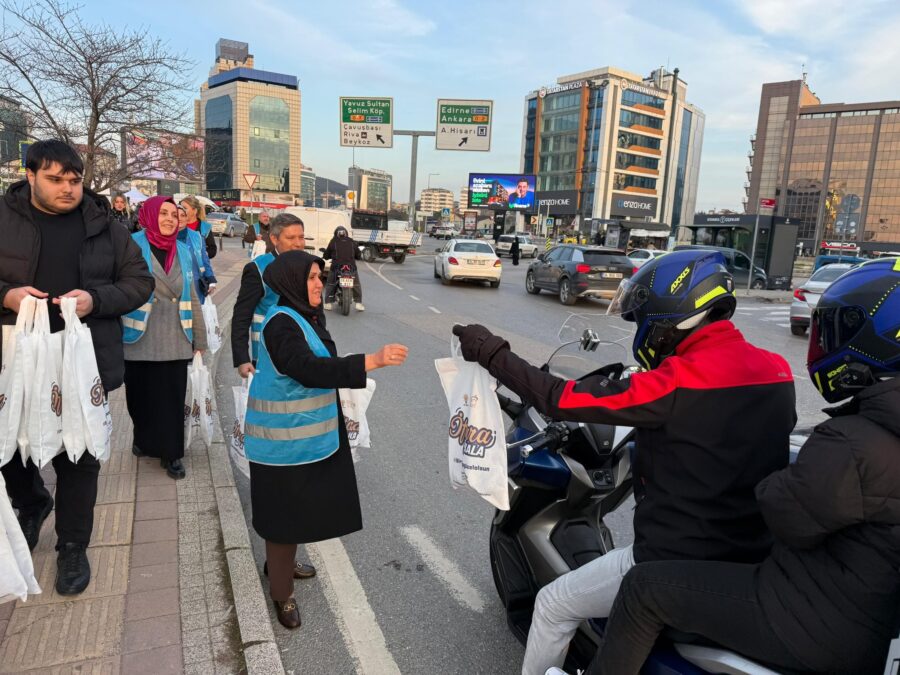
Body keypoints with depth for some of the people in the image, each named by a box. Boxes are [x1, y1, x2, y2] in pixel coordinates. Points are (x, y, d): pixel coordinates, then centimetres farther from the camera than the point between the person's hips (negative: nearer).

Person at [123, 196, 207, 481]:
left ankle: (171, 452, 20)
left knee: (173, 400, 6)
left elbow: (192, 299, 12)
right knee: (140, 396, 12)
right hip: (139, 341, -3)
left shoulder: (183, 251, 9)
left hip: (175, 342, 3)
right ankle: (145, 441, 36)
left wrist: (199, 338, 12)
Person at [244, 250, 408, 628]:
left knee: (299, 506, 22)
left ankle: (279, 562, 44)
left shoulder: (305, 317, 8)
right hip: (284, 439, -9)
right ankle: (281, 592, 20)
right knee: (285, 511, 3)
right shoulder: (281, 323, -22)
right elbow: (309, 369, -35)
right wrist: (373, 361, -42)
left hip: (306, 434, 9)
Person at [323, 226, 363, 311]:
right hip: (351, 266, 1)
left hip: (336, 266, -1)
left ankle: (328, 303, 10)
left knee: (330, 284, 16)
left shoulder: (333, 241, 6)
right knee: (356, 285, 15)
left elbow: (326, 255, 10)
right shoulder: (351, 242, 12)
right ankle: (358, 303, 7)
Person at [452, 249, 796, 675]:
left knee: (554, 605, 11)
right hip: (753, 563, 8)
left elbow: (563, 400, -20)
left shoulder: (679, 384, -24)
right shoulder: (776, 370, -1)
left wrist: (492, 353, -9)